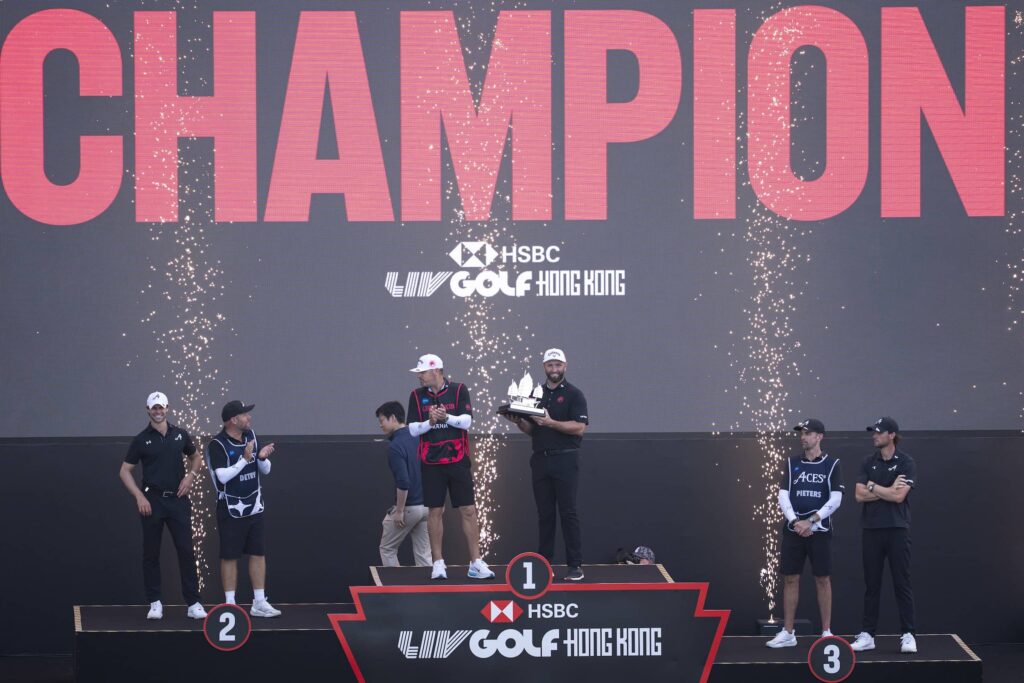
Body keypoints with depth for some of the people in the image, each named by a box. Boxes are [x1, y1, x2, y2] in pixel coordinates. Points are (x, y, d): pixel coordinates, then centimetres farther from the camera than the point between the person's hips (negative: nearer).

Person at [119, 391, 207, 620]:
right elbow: (125, 471, 2)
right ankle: (155, 603, 11)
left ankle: (193, 603, -2)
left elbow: (195, 457, 23)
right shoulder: (141, 440, 0)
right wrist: (139, 496, -10)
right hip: (152, 500, -1)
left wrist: (190, 475, 3)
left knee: (186, 551, -3)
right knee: (151, 553, 3)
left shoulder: (180, 434, 7)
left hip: (178, 499, 1)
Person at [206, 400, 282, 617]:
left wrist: (262, 458, -10)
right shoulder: (218, 445, -14)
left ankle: (259, 603, 12)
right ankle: (230, 605, 6)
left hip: (254, 507, 6)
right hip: (231, 510, -6)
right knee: (230, 557, 0)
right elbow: (223, 476, -23)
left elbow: (265, 470, 11)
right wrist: (245, 459, -25)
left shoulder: (251, 436, 7)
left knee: (258, 554, 6)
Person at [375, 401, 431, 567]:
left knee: (387, 549, 10)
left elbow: (403, 483, -25)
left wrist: (399, 511, -17)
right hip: (426, 505, 7)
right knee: (423, 554, 8)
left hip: (408, 507, -7)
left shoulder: (395, 446, -18)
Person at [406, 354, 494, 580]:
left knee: (468, 510, -2)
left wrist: (447, 417, -23)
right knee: (435, 511, 2)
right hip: (431, 463, 1)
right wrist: (430, 422, -17)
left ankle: (476, 562, 0)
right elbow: (412, 429, 0)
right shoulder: (417, 396, 5)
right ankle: (438, 563, 7)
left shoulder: (459, 390, 0)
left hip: (458, 460, -1)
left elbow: (467, 421, -8)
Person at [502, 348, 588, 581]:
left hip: (565, 460, -5)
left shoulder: (574, 395, -1)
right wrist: (518, 421, -2)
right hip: (540, 459, 5)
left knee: (568, 513, -7)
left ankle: (575, 566, -7)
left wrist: (550, 423, -20)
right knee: (544, 514, 7)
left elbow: (579, 427, -12)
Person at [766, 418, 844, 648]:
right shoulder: (792, 463, 9)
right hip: (793, 531, 3)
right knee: (790, 579, 2)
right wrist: (795, 521, -13)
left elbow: (835, 499, -7)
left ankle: (826, 632, 6)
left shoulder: (831, 465, 1)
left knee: (822, 579, 0)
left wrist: (811, 521, -14)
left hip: (819, 530, -3)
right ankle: (788, 633, 7)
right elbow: (783, 495, 2)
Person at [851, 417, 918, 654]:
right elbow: (860, 495, 1)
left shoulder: (906, 463, -2)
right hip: (871, 530, 4)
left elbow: (899, 496, -13)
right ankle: (867, 634, 9)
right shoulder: (868, 463, 10)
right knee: (872, 585, 6)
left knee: (902, 583, -2)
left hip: (897, 530, -4)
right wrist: (888, 490, -8)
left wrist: (873, 487, -3)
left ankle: (907, 635, 0)